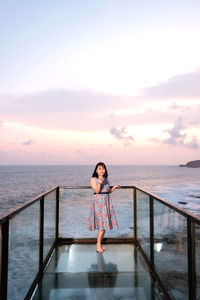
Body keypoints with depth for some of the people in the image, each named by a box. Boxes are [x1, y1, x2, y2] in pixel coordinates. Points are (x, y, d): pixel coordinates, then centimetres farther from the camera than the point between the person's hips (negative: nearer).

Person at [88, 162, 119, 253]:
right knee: (102, 223, -10)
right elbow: (97, 191, -12)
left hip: (107, 201, 6)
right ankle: (98, 245, 0)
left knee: (105, 223, 6)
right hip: (98, 201, -6)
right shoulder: (94, 179, -2)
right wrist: (99, 183, -27)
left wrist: (114, 187, 4)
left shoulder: (106, 179, 15)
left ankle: (100, 244, 17)